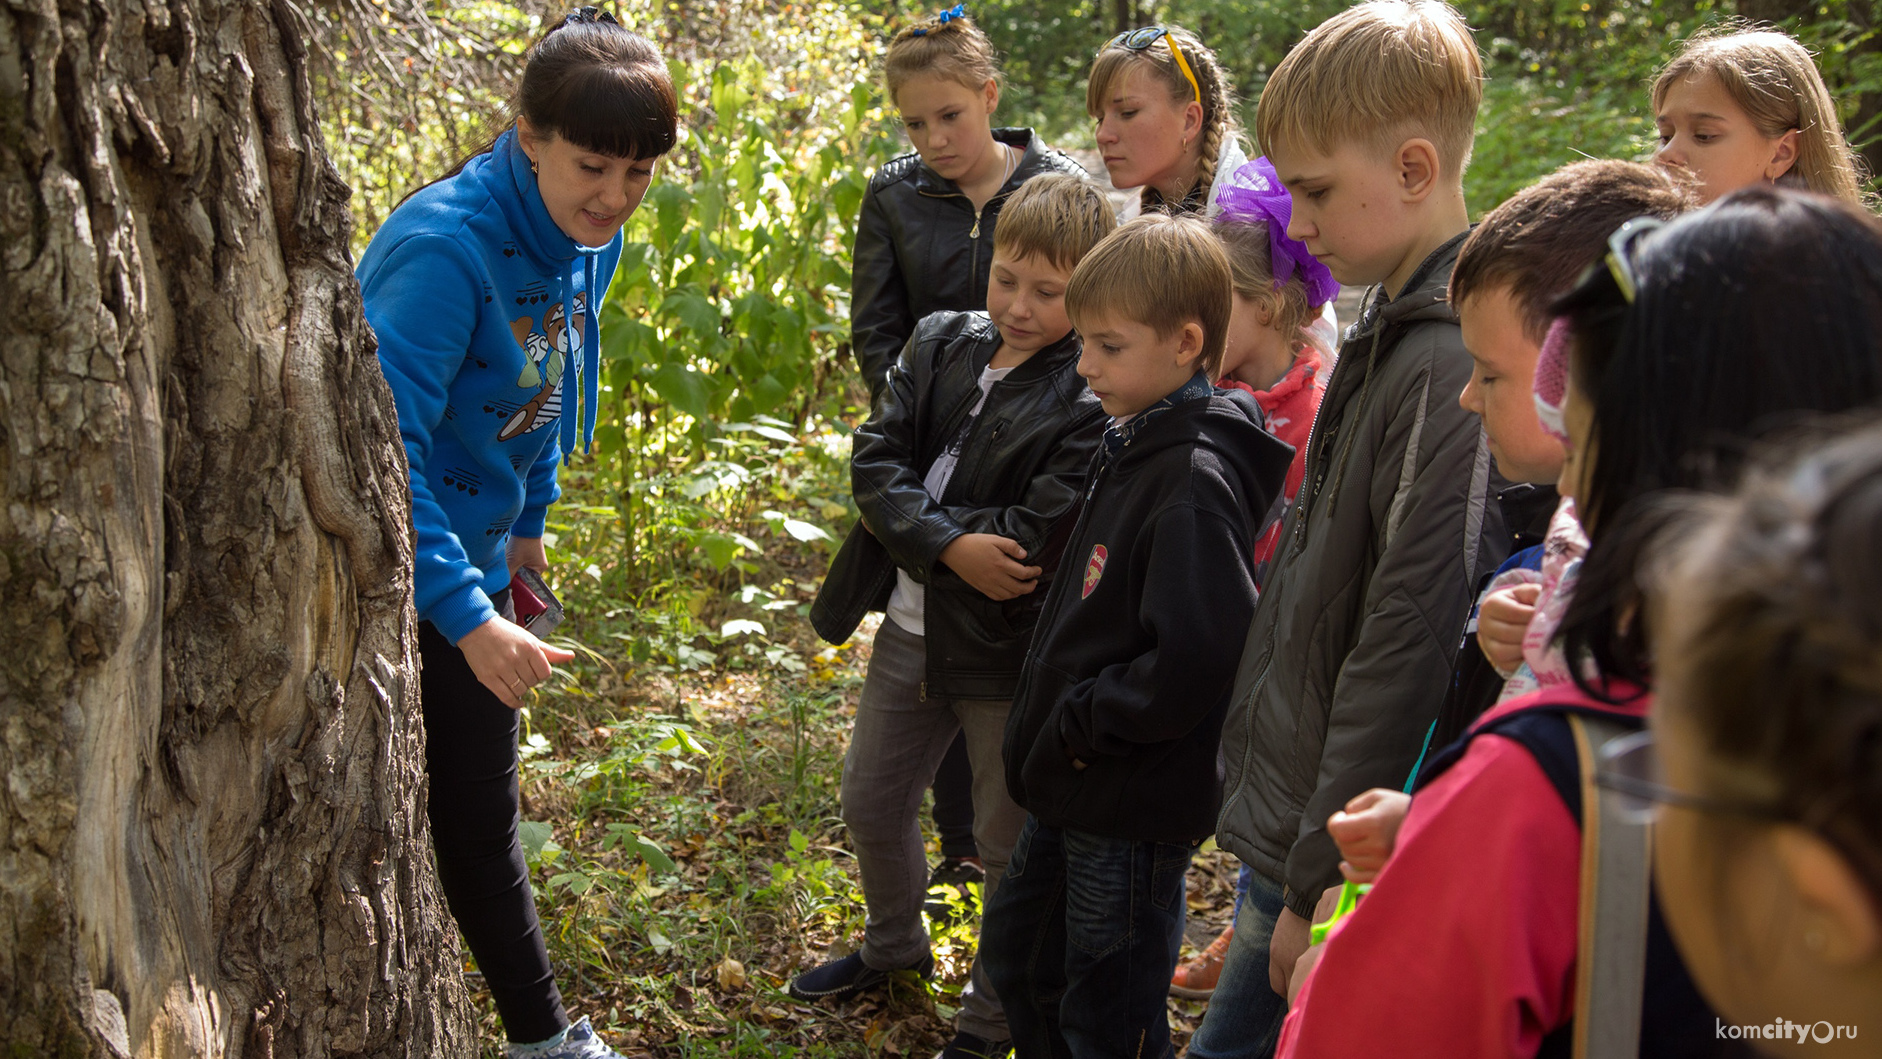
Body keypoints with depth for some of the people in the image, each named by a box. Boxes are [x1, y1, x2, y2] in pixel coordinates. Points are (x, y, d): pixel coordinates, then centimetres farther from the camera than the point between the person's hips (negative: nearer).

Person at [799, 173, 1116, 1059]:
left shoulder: (1094, 403, -18)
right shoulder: (943, 343, 1)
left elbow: (1033, 538, -24)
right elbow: (876, 461, -8)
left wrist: (913, 519, -16)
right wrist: (951, 546, -22)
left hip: (1011, 652, -6)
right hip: (912, 628, 6)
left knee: (1010, 843, 12)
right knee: (870, 803, 23)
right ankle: (894, 944, 51)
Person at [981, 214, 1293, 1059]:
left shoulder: (1196, 483, -23)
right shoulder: (1133, 445, 6)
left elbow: (1189, 664, -30)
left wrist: (1078, 725, -19)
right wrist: (1045, 721, 10)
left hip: (1134, 808, -10)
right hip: (1074, 789, 10)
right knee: (1015, 959, 24)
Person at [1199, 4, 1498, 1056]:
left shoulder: (1450, 368, -23)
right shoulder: (1391, 333, 9)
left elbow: (1405, 659, -23)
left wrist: (1319, 886, -18)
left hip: (1346, 854, -9)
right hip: (1292, 812, 9)